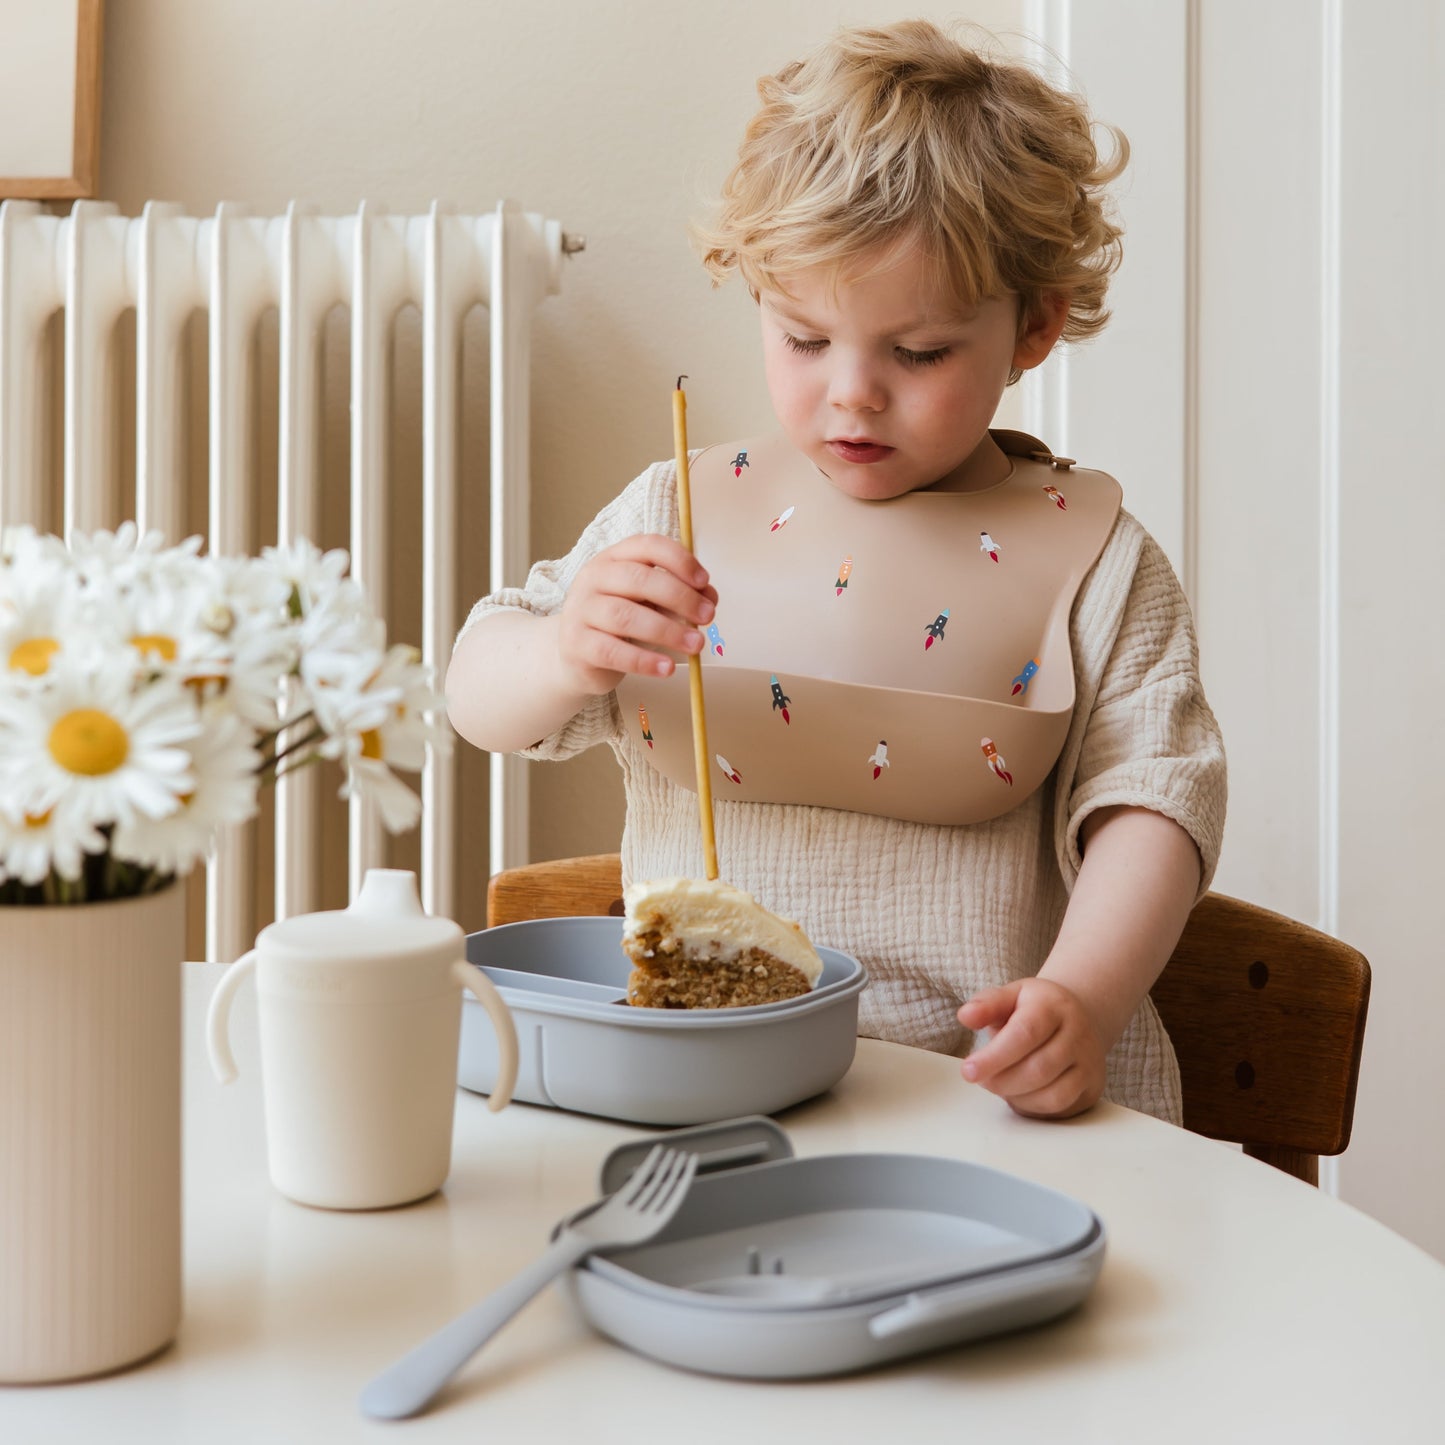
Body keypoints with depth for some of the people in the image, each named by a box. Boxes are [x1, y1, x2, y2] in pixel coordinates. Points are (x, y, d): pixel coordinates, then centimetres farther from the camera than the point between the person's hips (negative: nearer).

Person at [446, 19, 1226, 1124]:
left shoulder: (1089, 556, 1)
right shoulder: (678, 514, 7)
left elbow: (1153, 798, -3)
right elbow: (479, 701, 5)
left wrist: (1083, 997, -21)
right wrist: (566, 654, -19)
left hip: (996, 1080, -1)